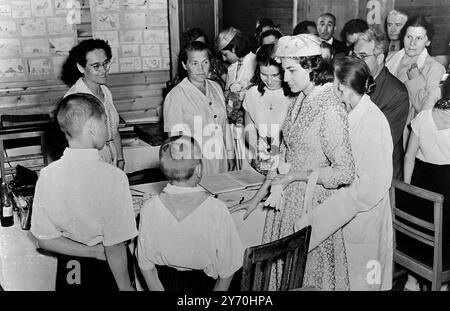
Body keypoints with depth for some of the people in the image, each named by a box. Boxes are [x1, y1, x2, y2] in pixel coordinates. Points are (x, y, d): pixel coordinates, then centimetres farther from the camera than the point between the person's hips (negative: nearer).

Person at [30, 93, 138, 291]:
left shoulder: (46, 175, -12)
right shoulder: (113, 177, -25)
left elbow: (44, 240, -7)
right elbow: (114, 246, -21)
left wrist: (95, 251, -6)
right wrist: (125, 286, -8)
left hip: (68, 269, 4)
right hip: (106, 271, -3)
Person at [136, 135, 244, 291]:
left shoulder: (149, 209, -18)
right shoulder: (217, 210, -24)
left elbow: (145, 266, -8)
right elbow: (228, 269, -14)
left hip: (163, 282, 3)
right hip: (202, 283, -2)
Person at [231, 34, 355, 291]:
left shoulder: (331, 110, -17)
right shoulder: (300, 103, 7)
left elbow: (345, 172, -18)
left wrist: (294, 176, -16)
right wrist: (257, 198, 11)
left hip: (312, 204, -7)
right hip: (287, 201, 7)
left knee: (307, 276, 8)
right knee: (284, 272, 16)